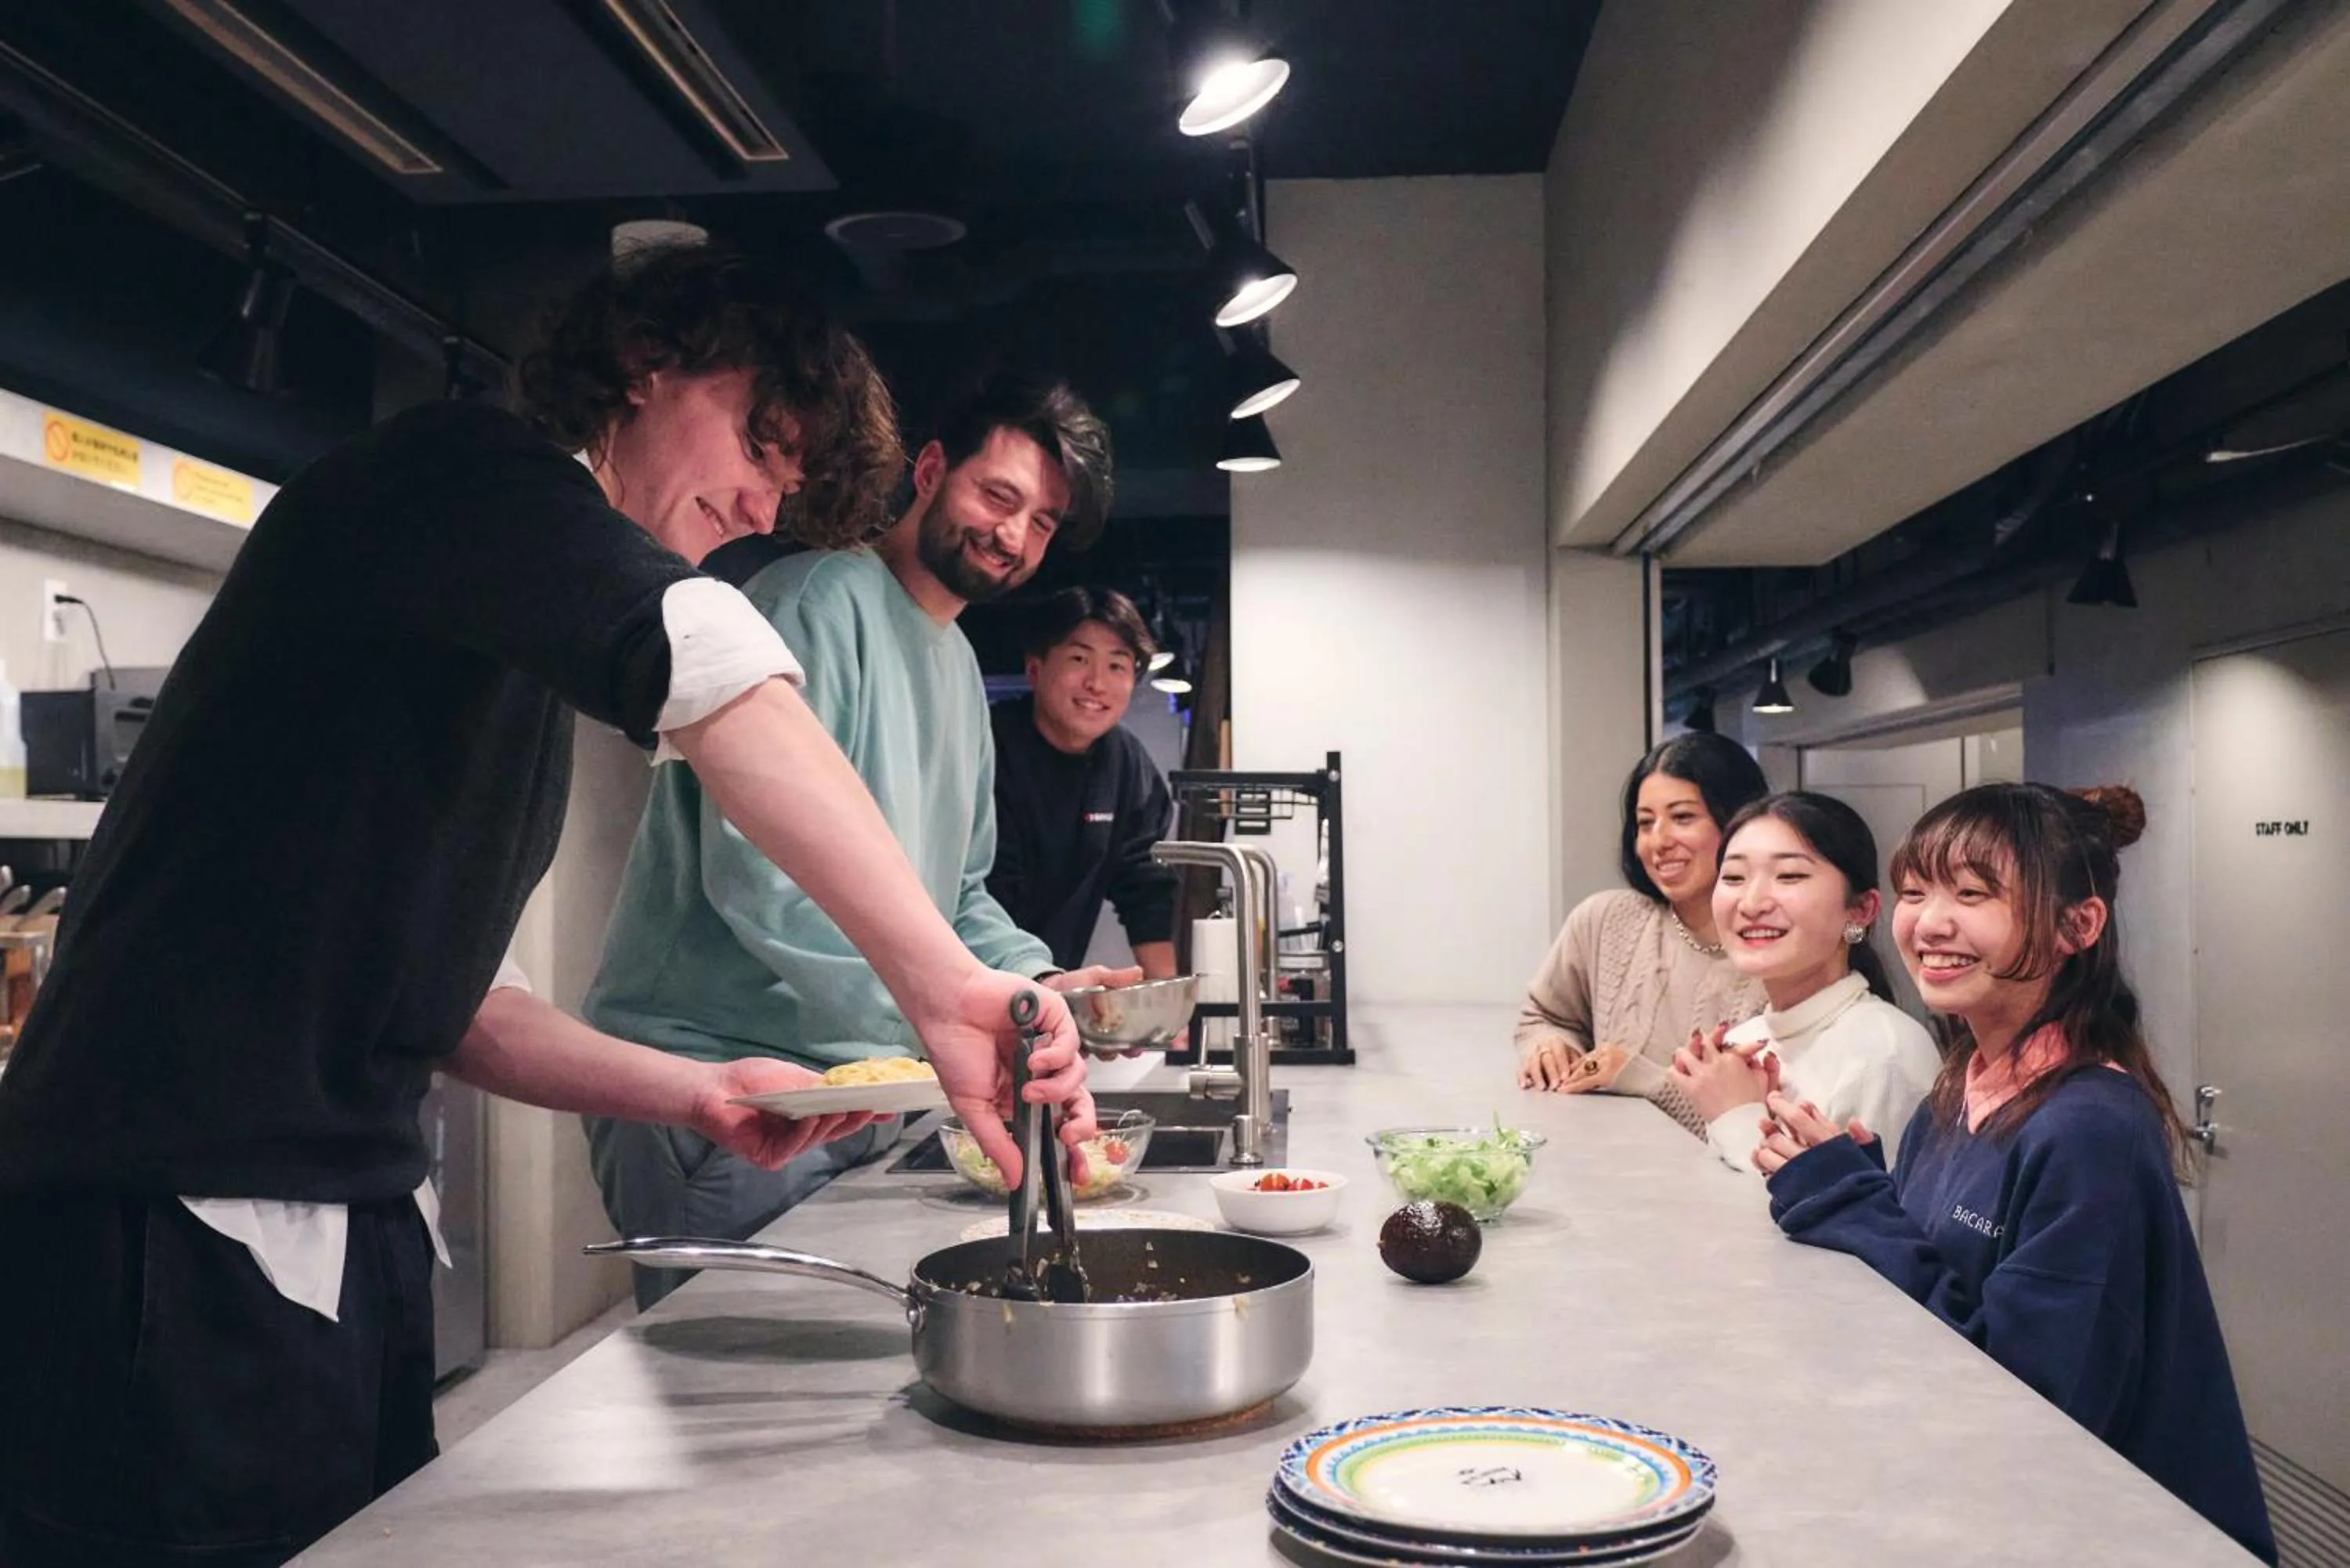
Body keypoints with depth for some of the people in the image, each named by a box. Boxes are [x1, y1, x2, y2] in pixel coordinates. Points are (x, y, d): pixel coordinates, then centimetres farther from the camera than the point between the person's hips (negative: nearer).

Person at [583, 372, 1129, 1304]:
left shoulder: (960, 664, 18)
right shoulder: (823, 601, -13)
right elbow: (759, 877, -24)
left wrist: (1037, 980, 4)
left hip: (857, 1098, 9)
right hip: (720, 1077, -9)